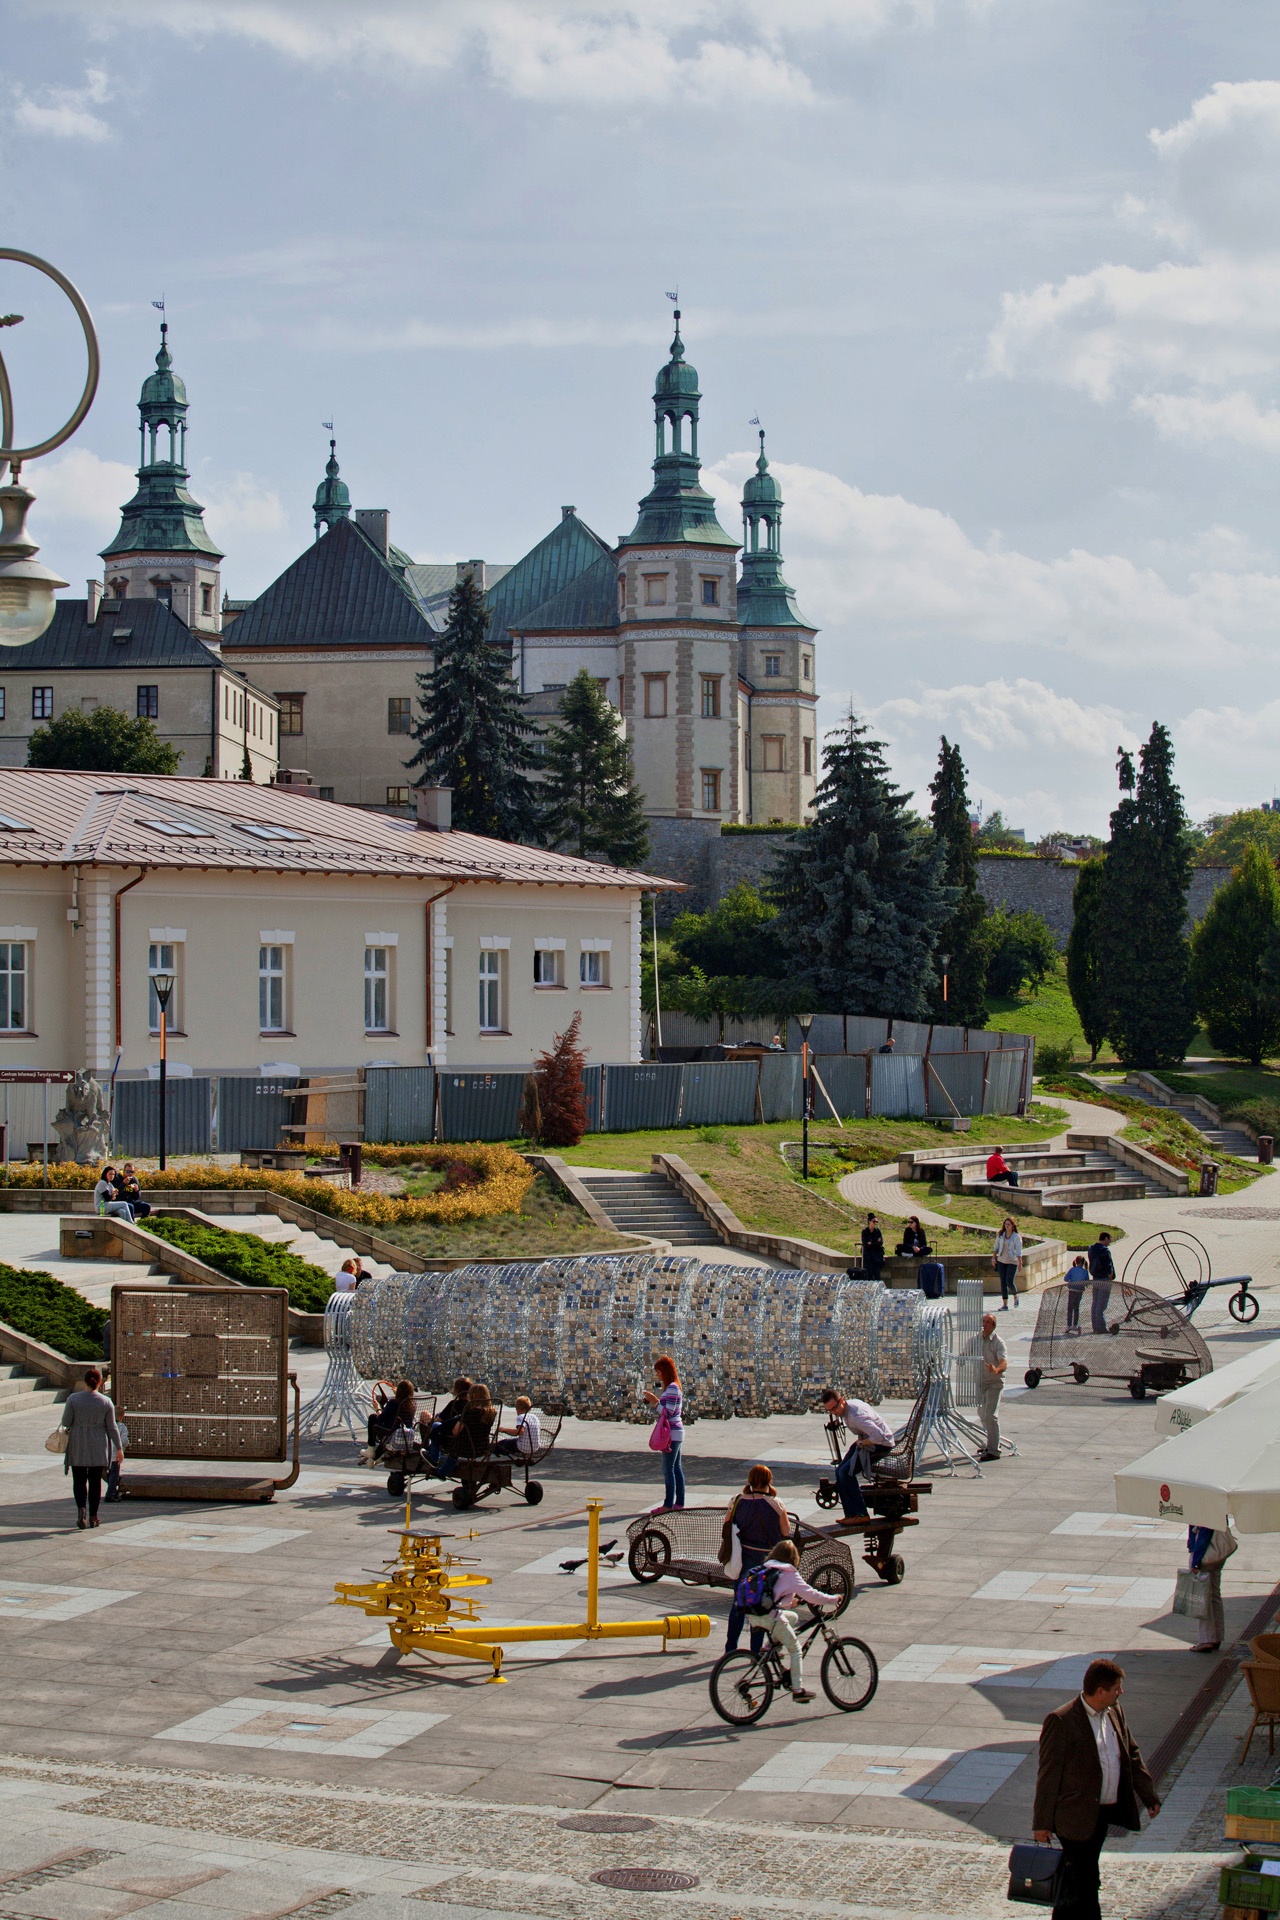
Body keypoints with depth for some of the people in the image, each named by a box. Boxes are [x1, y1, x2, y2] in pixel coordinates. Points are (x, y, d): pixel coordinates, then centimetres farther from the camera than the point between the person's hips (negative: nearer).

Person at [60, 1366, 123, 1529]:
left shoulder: (73, 1399, -7)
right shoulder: (106, 1402, -5)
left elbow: (65, 1422, -7)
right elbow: (112, 1427, -3)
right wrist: (119, 1448, 3)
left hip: (77, 1447, -1)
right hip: (98, 1447, 1)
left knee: (79, 1480, 7)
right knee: (95, 1481, 10)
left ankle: (81, 1508, -18)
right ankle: (93, 1516, 11)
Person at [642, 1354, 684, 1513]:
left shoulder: (672, 1388, -16)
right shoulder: (670, 1386, 15)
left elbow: (669, 1412, -20)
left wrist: (655, 1401, -13)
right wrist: (652, 1400, 11)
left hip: (672, 1433, -10)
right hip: (676, 1432, 10)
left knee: (668, 1469, -7)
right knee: (676, 1468, 12)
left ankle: (668, 1505, -5)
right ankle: (679, 1503, 15)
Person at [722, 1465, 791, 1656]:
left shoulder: (737, 1501, -4)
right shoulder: (775, 1504, -13)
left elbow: (727, 1527, 2)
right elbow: (786, 1531, -3)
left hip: (741, 1558, 3)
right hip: (765, 1559, -3)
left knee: (738, 1602, 18)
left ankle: (730, 1647, 24)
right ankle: (756, 1650, 9)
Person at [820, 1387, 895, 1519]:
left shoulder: (856, 1415, -31)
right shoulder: (848, 1405, 0)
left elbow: (878, 1436, -37)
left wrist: (861, 1443, -20)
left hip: (881, 1444, -10)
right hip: (865, 1441, 10)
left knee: (846, 1472, -20)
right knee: (839, 1472, 1)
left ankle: (861, 1514, -12)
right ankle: (850, 1514, 4)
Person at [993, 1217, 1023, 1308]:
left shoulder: (1017, 1237, -9)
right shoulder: (1000, 1235, 3)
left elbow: (1019, 1251, -13)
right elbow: (996, 1247, 14)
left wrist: (1020, 1263, -20)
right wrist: (993, 1258, 8)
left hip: (1012, 1262, -4)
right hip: (1001, 1261, 4)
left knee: (1009, 1282, -13)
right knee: (1003, 1283, 1)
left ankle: (1015, 1296, 19)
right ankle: (1005, 1305, 5)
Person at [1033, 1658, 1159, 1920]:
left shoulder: (1115, 1712, 5)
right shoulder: (1061, 1721, -18)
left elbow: (1132, 1755, 17)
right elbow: (1048, 1775, -14)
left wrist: (1149, 1796, 15)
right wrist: (1043, 1822, -12)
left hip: (1105, 1812, 7)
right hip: (1076, 1816, -7)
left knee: (1078, 1878, 18)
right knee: (1085, 1882, -4)